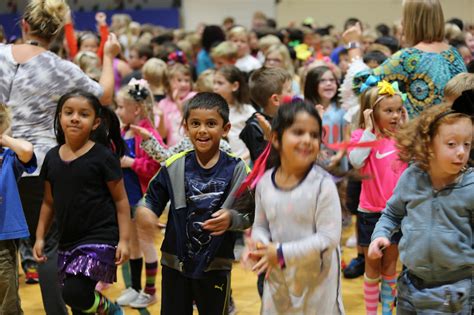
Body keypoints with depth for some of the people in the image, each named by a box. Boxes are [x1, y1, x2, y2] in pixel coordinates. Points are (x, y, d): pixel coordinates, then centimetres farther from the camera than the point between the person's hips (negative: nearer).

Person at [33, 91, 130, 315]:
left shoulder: (103, 157, -9)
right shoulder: (52, 158, 4)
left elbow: (120, 200, -6)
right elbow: (49, 202, 14)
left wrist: (124, 240, -11)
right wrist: (40, 237, 11)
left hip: (100, 240, -5)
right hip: (67, 242, 6)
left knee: (75, 293, -21)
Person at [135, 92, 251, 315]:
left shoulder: (236, 169, -8)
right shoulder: (173, 166, -3)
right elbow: (153, 198, 5)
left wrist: (232, 218, -26)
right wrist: (144, 211, -17)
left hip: (216, 266, -1)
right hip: (175, 263, 2)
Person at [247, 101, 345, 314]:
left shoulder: (322, 184, -19)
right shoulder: (264, 182, -4)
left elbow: (329, 237, -20)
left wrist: (283, 253, -23)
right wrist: (261, 245, -15)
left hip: (317, 280, -4)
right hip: (278, 278, 4)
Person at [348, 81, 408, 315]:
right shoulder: (362, 136, -11)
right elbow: (356, 161, -29)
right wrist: (369, 129, -24)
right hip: (371, 213, -3)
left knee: (390, 265, 15)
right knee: (373, 266, 10)